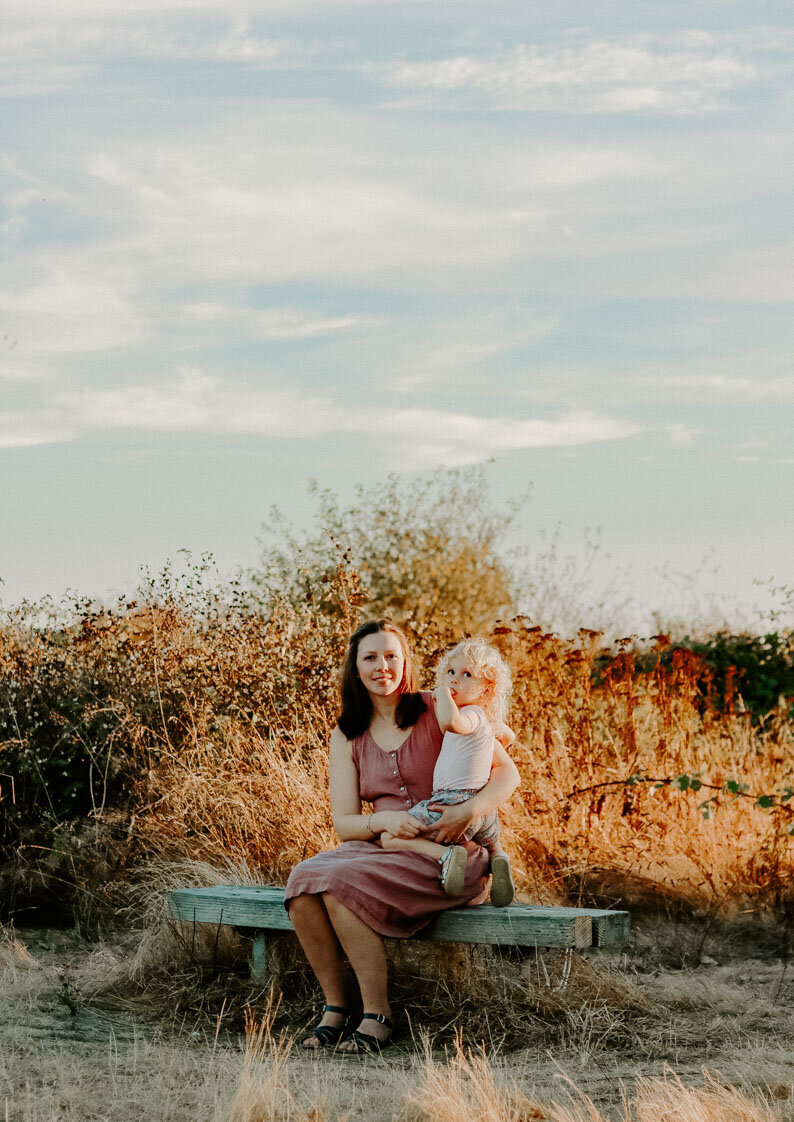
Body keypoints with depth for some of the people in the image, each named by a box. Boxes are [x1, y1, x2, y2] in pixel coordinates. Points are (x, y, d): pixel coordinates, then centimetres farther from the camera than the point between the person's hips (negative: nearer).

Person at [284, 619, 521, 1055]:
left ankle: (377, 1015, -20)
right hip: (381, 847, 5)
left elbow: (507, 773, -4)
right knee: (304, 880, -26)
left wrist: (466, 811, -23)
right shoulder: (347, 736, 12)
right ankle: (334, 1008, -14)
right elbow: (344, 823, 7)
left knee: (341, 882, -31)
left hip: (447, 855, -5)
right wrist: (383, 821, -16)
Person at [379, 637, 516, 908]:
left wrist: (443, 692, -20)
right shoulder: (489, 721, 17)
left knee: (389, 838, -5)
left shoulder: (472, 714, -12)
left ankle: (446, 854, -26)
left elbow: (450, 721, -38)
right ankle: (497, 860, 3)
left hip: (455, 803, -9)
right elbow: (508, 736, 40)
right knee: (491, 845, 38)